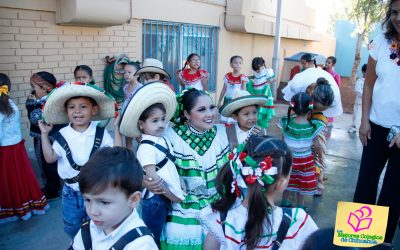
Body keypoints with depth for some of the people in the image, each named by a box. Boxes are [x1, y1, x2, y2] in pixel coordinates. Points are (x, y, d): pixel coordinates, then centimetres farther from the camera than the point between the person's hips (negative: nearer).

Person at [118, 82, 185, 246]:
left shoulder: (163, 140, 6)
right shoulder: (147, 147, -19)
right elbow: (153, 178, -21)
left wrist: (176, 194, 7)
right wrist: (173, 196, -13)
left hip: (167, 199, 8)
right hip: (156, 199, -8)